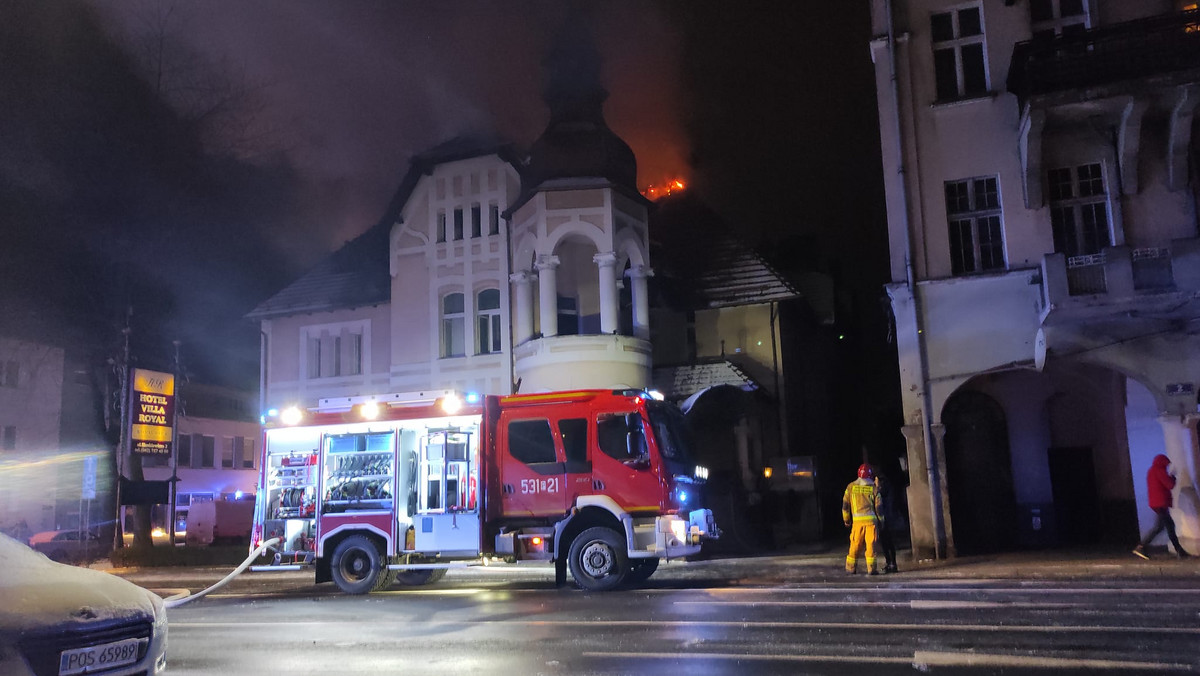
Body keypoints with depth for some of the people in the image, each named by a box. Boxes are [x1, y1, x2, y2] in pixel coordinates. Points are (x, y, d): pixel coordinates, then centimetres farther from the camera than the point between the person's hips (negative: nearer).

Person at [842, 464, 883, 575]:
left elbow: (845, 504, 9)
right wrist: (881, 521, 13)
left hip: (857, 520, 1)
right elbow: (878, 507, 3)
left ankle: (850, 568, 11)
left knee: (855, 545, 7)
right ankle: (871, 568, -1)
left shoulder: (851, 487, 6)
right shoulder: (874, 489, 3)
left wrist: (846, 520, 18)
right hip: (871, 520, -1)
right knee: (871, 544, 1)